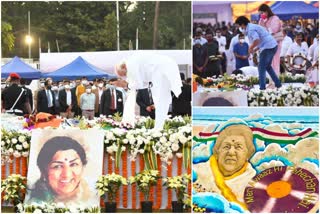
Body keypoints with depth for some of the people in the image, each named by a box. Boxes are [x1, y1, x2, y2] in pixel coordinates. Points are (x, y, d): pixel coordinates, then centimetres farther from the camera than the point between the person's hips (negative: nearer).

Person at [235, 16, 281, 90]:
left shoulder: (250, 29, -12)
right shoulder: (253, 27, 20)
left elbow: (257, 40, -26)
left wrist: (251, 48, -10)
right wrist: (254, 50, 15)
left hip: (268, 47, -10)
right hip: (273, 46, 10)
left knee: (261, 68, -3)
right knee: (268, 66, 23)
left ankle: (262, 87, -4)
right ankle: (278, 83, 26)